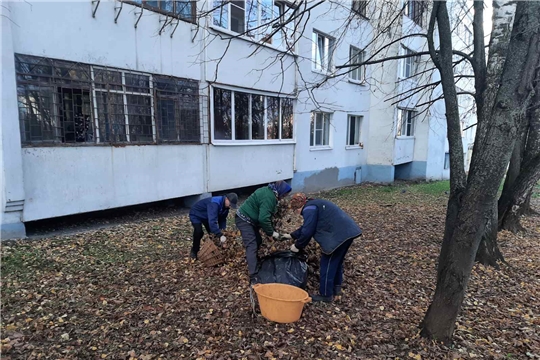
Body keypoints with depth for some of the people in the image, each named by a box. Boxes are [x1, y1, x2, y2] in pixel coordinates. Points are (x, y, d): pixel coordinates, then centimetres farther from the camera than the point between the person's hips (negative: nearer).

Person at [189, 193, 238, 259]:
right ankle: (194, 251, -3)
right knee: (199, 232, -25)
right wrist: (220, 235, -54)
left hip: (207, 216, 8)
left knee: (213, 232, 1)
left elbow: (222, 219, -3)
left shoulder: (225, 205, -14)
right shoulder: (214, 203, -41)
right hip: (196, 215, -8)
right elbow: (212, 221, -50)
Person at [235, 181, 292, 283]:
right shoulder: (269, 197, -24)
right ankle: (253, 277, -21)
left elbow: (265, 215, 14)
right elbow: (263, 218, -29)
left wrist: (272, 230, 9)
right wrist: (272, 232, -18)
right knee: (252, 246, -17)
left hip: (249, 219, 11)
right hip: (244, 220, -11)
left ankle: (251, 259, 42)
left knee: (258, 240, 21)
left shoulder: (269, 192, 9)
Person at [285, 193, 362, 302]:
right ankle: (336, 287, 37)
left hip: (339, 235, -11)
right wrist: (292, 235, 34)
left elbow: (307, 231, -13)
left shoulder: (309, 209, -9)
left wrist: (297, 246, 1)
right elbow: (306, 227, 31)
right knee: (337, 261, 24)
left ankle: (326, 295, 10)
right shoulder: (314, 204, 24)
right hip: (348, 231, 11)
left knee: (327, 264, 1)